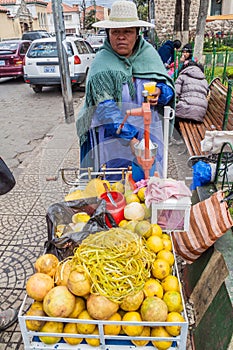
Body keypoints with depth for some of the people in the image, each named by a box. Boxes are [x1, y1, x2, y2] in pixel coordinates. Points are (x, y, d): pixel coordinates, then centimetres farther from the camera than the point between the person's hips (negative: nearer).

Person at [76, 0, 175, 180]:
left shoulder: (149, 53, 1)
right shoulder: (101, 64, -12)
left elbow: (169, 88, 6)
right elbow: (106, 109, -21)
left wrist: (159, 92, -19)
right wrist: (131, 138, -30)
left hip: (148, 134, 4)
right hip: (113, 136, -3)